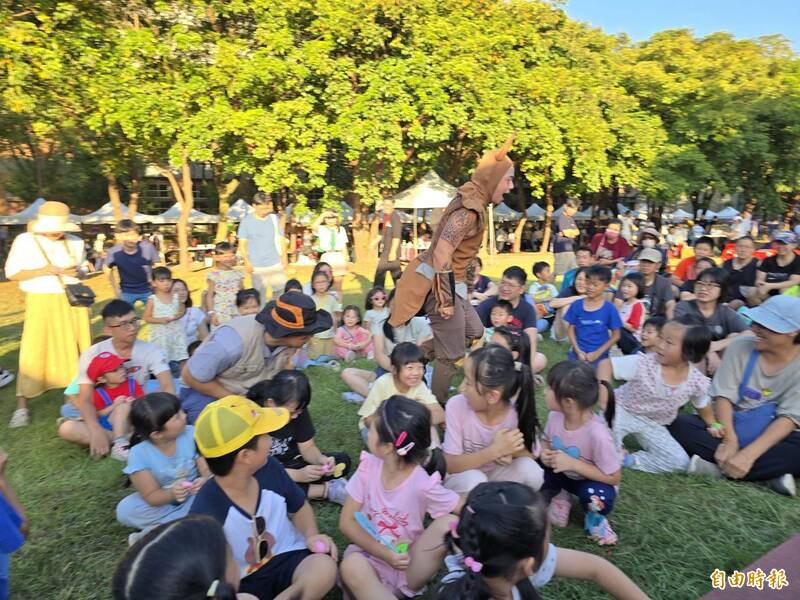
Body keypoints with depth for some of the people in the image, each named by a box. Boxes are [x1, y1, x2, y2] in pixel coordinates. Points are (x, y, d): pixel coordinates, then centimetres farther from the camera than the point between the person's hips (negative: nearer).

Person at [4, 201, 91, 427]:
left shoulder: (75, 242, 5)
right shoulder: (24, 240, -5)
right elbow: (11, 273, -7)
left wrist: (76, 273, -8)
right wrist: (47, 270, -18)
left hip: (73, 302, 3)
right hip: (41, 304, -3)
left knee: (77, 349, 8)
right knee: (33, 353, -2)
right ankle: (22, 406, 9)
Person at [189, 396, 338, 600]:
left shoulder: (269, 468, -9)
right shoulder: (205, 512, -23)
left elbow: (299, 507, 9)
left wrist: (311, 535, -8)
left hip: (286, 558, 4)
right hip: (242, 582, -3)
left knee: (324, 567, -27)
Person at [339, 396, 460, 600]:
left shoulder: (423, 484, -19)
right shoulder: (368, 467, -10)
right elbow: (346, 521, -7)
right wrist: (385, 553, -17)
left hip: (408, 563, -1)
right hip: (371, 556, 1)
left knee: (449, 523, -26)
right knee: (351, 566, -34)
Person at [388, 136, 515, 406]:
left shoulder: (472, 202, 9)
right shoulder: (470, 209, -21)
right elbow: (442, 252, -27)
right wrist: (445, 299, -24)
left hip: (449, 282, 10)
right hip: (440, 283, -10)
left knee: (475, 332, 22)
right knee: (451, 355, 3)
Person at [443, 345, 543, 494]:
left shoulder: (518, 411, -21)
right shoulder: (457, 406, -24)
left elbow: (532, 455, -7)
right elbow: (449, 465, -22)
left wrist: (511, 450, -30)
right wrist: (494, 451, -35)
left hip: (495, 474, 3)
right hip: (461, 475, -2)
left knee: (530, 469, -24)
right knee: (473, 480, -34)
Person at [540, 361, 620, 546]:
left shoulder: (597, 434, -35)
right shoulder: (555, 416, -20)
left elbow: (614, 477, -24)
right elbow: (547, 441, 2)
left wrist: (572, 463, -32)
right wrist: (545, 453, -22)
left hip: (593, 482, -4)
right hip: (564, 475, 4)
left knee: (594, 497, -36)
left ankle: (594, 516, 1)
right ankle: (560, 495, 9)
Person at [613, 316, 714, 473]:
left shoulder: (697, 381, -14)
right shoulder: (643, 363, -26)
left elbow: (703, 405, 9)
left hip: (653, 424, 4)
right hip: (623, 410, -4)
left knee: (680, 462, -8)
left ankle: (629, 460, -3)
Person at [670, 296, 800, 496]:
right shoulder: (741, 346, -8)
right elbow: (723, 395, -12)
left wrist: (749, 455, -29)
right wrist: (730, 439, -27)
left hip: (770, 436, -1)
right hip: (727, 428, 1)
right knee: (678, 425, -27)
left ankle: (718, 468, -24)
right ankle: (769, 471, -23)